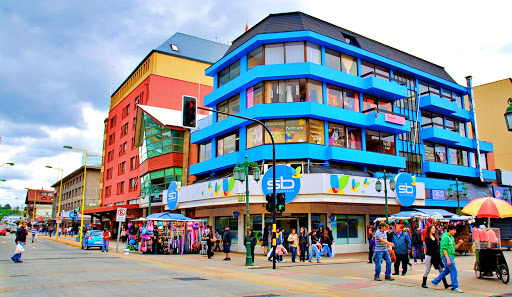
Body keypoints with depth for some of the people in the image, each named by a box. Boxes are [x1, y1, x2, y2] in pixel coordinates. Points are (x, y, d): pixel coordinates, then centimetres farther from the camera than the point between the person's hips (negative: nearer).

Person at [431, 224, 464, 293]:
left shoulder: (451, 237, 16)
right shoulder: (445, 237, -14)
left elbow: (454, 248, 18)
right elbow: (444, 249, -19)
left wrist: (459, 244, 1)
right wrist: (448, 259, -23)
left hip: (451, 256, 10)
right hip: (447, 256, -10)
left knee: (447, 270, 18)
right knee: (454, 271, -6)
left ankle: (435, 281, 28)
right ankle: (455, 287, 2)